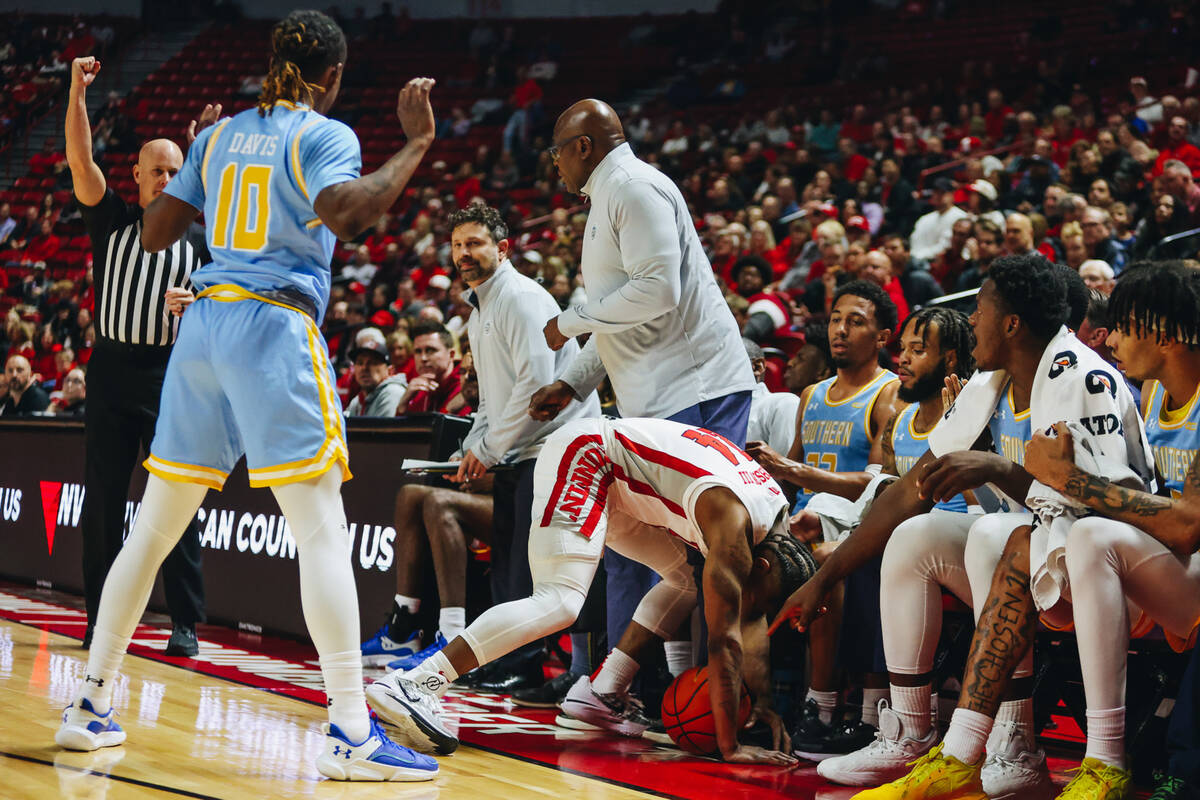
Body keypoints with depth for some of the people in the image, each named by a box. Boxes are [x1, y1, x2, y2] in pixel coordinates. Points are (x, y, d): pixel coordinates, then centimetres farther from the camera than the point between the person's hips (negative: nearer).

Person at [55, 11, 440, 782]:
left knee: (157, 523, 14)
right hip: (274, 327, -7)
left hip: (203, 322, 7)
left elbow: (154, 234, 18)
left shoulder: (220, 136, 16)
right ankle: (351, 732, -16)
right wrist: (415, 145, -15)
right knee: (322, 526, -9)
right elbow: (343, 212, -22)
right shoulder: (325, 136, -2)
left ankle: (91, 704, 18)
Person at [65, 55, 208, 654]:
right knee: (102, 502, 3)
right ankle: (100, 620, 10)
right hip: (112, 372, 1)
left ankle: (185, 624, -2)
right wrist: (78, 91, -15)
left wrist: (196, 303, -13)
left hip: (173, 378, -1)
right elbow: (80, 161, -4)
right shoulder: (111, 222, 9)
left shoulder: (198, 239, 9)